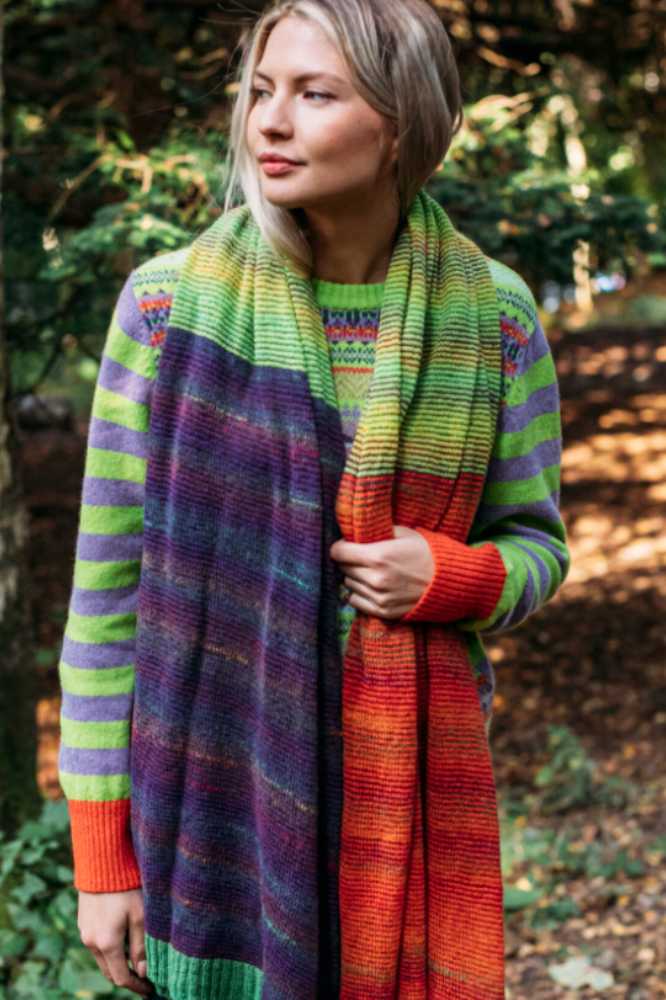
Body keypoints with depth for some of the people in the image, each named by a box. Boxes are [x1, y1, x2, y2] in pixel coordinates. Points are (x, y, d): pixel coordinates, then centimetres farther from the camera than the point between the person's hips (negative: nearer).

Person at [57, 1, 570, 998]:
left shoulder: (494, 313, -2)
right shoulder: (170, 302, -6)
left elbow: (534, 545, 9)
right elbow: (107, 581, -4)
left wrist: (448, 575, -15)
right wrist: (101, 850, -4)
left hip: (414, 788, 2)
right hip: (219, 777, -1)